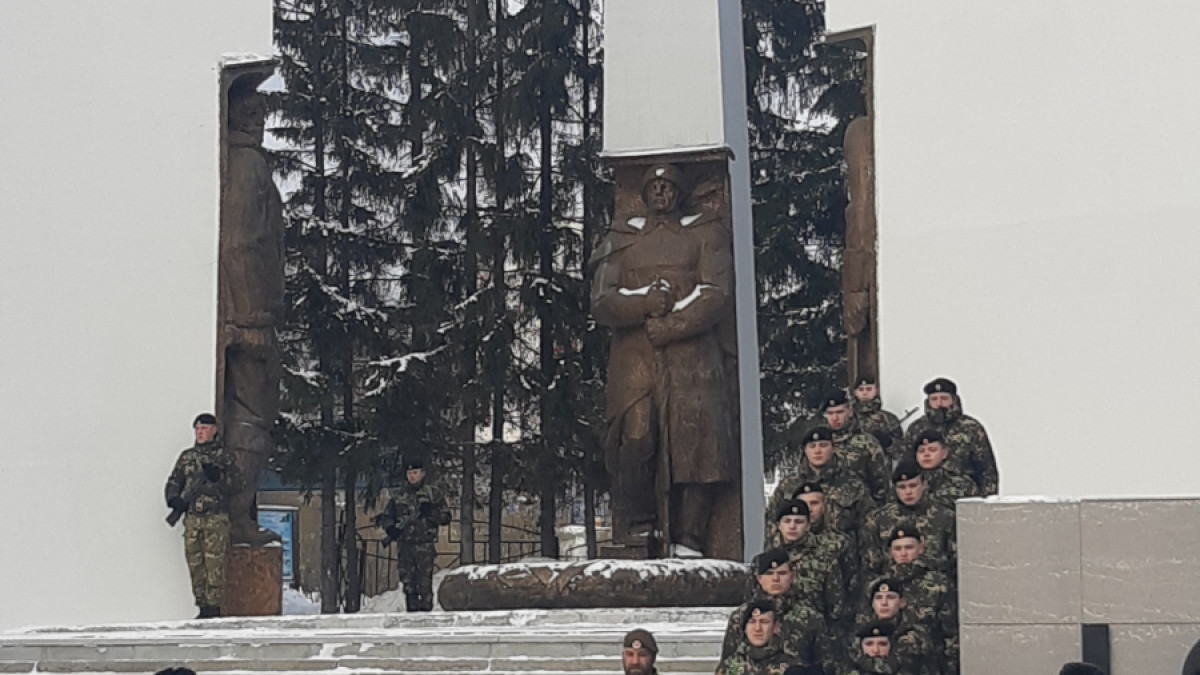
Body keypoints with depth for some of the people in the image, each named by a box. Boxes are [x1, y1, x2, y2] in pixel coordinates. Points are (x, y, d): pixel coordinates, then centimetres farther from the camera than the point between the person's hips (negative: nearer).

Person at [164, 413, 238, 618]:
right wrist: (173, 499, -6)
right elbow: (174, 481, 14)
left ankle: (214, 608, -6)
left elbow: (231, 484, -4)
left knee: (214, 564, -9)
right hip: (192, 518, 4)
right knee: (195, 564, 4)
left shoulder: (222, 456, 4)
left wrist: (217, 477, -24)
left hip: (215, 519, -4)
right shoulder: (186, 456, 15)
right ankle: (203, 607, 10)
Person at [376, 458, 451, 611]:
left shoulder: (434, 492, 4)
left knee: (424, 582, -9)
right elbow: (386, 516, 18)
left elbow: (446, 517, 3)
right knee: (408, 582, 5)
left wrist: (431, 513, -16)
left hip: (425, 545, -3)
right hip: (404, 544, 3)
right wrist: (390, 528, -4)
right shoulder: (399, 495, 12)